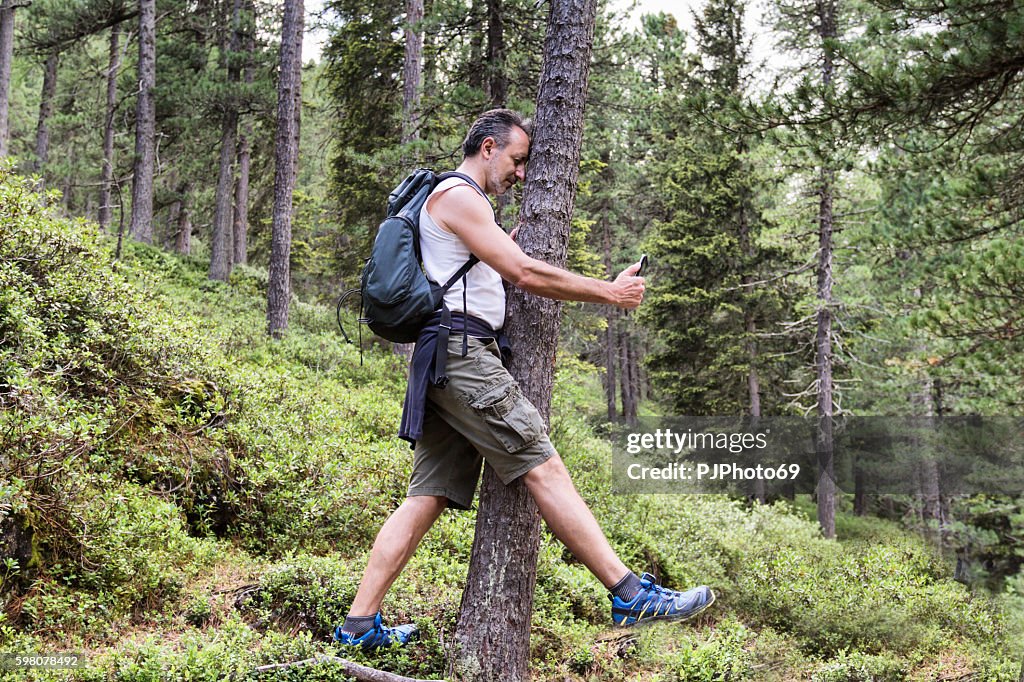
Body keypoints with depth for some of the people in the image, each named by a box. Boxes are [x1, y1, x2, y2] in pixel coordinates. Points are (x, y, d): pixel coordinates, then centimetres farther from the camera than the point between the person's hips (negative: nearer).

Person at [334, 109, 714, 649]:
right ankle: (632, 596, -16)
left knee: (430, 496, 5)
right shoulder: (458, 195, -5)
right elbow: (524, 274, -14)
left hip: (444, 362, 11)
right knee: (544, 468, -14)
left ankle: (359, 625, 5)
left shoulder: (457, 201, 29)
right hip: (463, 350, -11)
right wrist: (611, 293, -8)